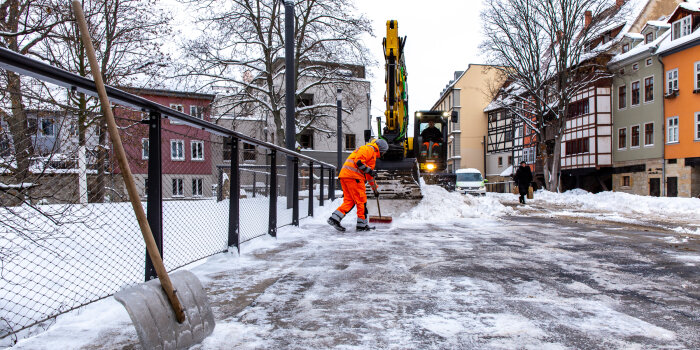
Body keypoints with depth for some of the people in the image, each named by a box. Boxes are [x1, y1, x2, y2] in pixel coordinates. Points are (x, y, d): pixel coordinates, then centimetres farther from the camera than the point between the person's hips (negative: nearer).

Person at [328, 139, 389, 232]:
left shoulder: (372, 153, 30)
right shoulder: (369, 149, -2)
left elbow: (368, 174, 38)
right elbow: (358, 161, -17)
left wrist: (374, 186, 42)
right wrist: (369, 170, -10)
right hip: (353, 176, -10)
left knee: (349, 200, 8)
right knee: (361, 200, -2)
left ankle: (334, 218, 0)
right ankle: (362, 225, 4)